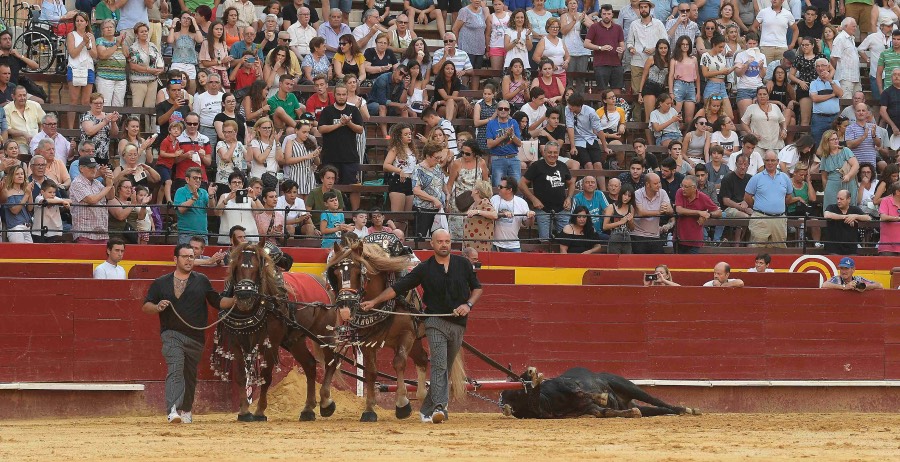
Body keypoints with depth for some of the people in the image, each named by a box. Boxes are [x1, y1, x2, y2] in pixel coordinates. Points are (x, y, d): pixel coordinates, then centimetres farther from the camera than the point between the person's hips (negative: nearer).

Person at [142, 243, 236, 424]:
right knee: (175, 370, -22)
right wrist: (157, 307, -13)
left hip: (196, 337, 3)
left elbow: (217, 302, 15)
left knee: (190, 375, 13)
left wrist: (235, 301, -2)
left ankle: (186, 411, 32)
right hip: (172, 334, -3)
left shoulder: (202, 281, 13)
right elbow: (145, 306, 9)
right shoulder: (161, 283, 9)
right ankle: (173, 411, -34)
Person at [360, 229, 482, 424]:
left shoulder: (463, 264, 7)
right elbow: (397, 288, 1)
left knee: (446, 369, 8)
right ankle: (439, 407, -30)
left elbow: (477, 288, 15)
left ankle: (427, 409, 20)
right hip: (436, 322, -3)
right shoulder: (424, 269, 1)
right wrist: (374, 302, -4)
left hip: (458, 324, 3)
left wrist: (468, 305, -5)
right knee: (439, 366, -19)